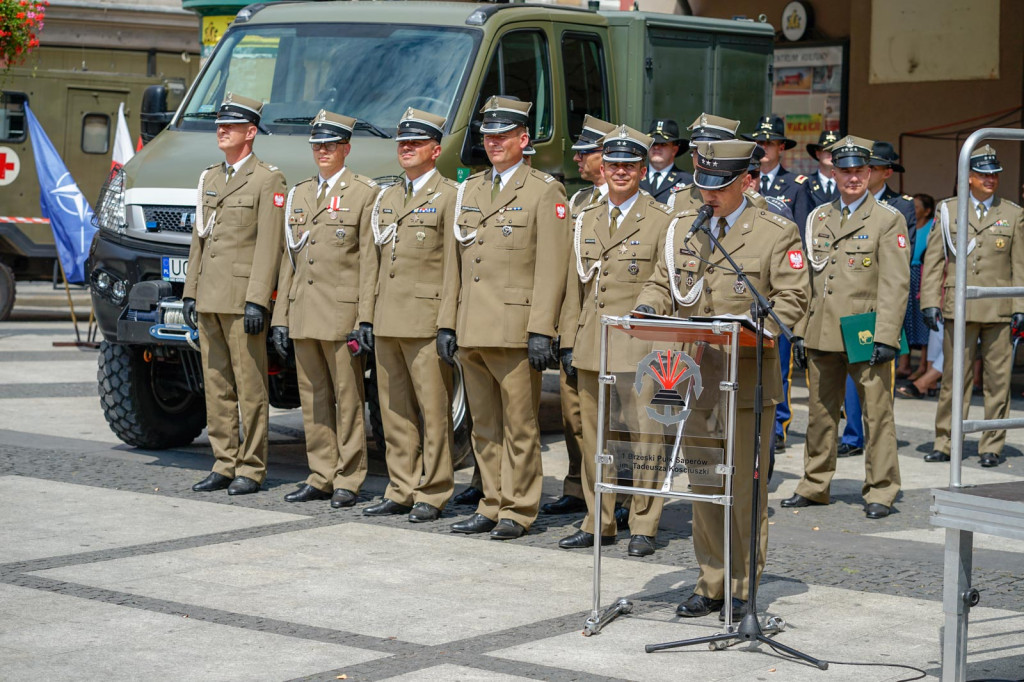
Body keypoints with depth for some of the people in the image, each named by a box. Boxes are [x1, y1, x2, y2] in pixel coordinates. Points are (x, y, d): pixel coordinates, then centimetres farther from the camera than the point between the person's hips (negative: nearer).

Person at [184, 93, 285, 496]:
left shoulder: (268, 180, -5)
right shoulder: (209, 178, 18)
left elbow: (269, 245, -11)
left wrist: (257, 300, -18)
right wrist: (190, 292, 13)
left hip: (242, 300, -7)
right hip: (209, 300, 7)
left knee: (250, 387, -3)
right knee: (216, 386, 9)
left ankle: (250, 469, 1)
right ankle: (224, 465, 15)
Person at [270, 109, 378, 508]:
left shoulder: (364, 194, -1)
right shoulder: (299, 195, 17)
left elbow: (370, 262, -7)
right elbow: (289, 260, 18)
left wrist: (366, 319, -14)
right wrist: (280, 317, 11)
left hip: (342, 315, -6)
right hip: (303, 316, 6)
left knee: (348, 401, -2)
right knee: (313, 401, 9)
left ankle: (348, 481, 4)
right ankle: (321, 477, 16)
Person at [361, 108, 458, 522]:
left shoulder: (449, 197, -4)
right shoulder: (386, 199, 18)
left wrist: (448, 325, -16)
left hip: (426, 323, -7)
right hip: (387, 324, 7)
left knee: (434, 412, -2)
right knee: (394, 412, 10)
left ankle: (431, 495, 3)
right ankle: (401, 491, 16)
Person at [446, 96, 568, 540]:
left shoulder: (545, 191, -2)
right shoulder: (469, 190, 17)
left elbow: (551, 267, -9)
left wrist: (541, 330, -16)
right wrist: (448, 323, 12)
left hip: (515, 332, -6)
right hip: (471, 332, 6)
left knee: (520, 427, -2)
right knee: (485, 427, 11)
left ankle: (518, 511, 5)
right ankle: (492, 506, 18)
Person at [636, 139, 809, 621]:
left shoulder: (776, 233, -2)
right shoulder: (683, 228, 12)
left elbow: (793, 298, -5)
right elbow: (662, 283, 19)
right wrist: (648, 308, -3)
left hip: (748, 380, -4)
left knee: (745, 488, 0)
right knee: (703, 486, 9)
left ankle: (743, 590, 9)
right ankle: (710, 585, 18)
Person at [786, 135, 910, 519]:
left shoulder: (888, 220, -1)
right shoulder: (818, 219, 14)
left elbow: (896, 284, -8)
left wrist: (886, 337, -16)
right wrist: (799, 331, 11)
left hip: (866, 337, -5)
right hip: (821, 336, 5)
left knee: (876, 413, -2)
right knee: (820, 412, 11)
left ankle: (880, 492, 5)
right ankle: (814, 487, 21)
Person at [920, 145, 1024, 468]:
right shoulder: (948, 210, 7)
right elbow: (933, 260, 6)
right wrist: (929, 301, -3)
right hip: (959, 308, 0)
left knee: (998, 380, 2)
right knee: (954, 376, 1)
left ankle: (991, 446, 9)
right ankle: (944, 443, 8)